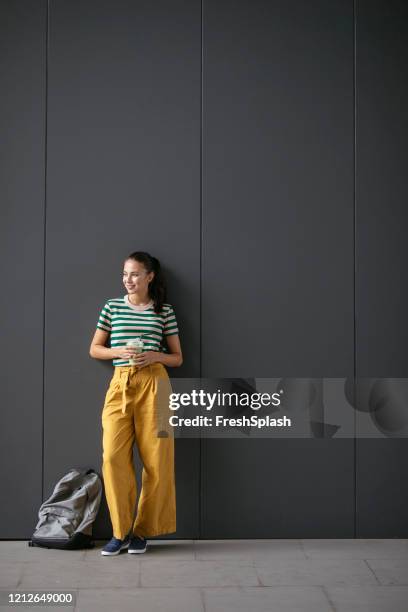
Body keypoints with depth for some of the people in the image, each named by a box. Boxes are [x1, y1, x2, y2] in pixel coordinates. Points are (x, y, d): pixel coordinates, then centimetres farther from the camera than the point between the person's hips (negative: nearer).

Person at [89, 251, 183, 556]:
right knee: (113, 457, -10)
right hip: (120, 384, 1)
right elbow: (94, 349, 14)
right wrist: (119, 352, -5)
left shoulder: (164, 311, 7)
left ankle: (142, 530, 11)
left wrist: (155, 356, -9)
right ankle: (121, 531, 2)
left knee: (156, 459, -2)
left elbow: (178, 358, 11)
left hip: (153, 384, -1)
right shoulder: (112, 306, 10)